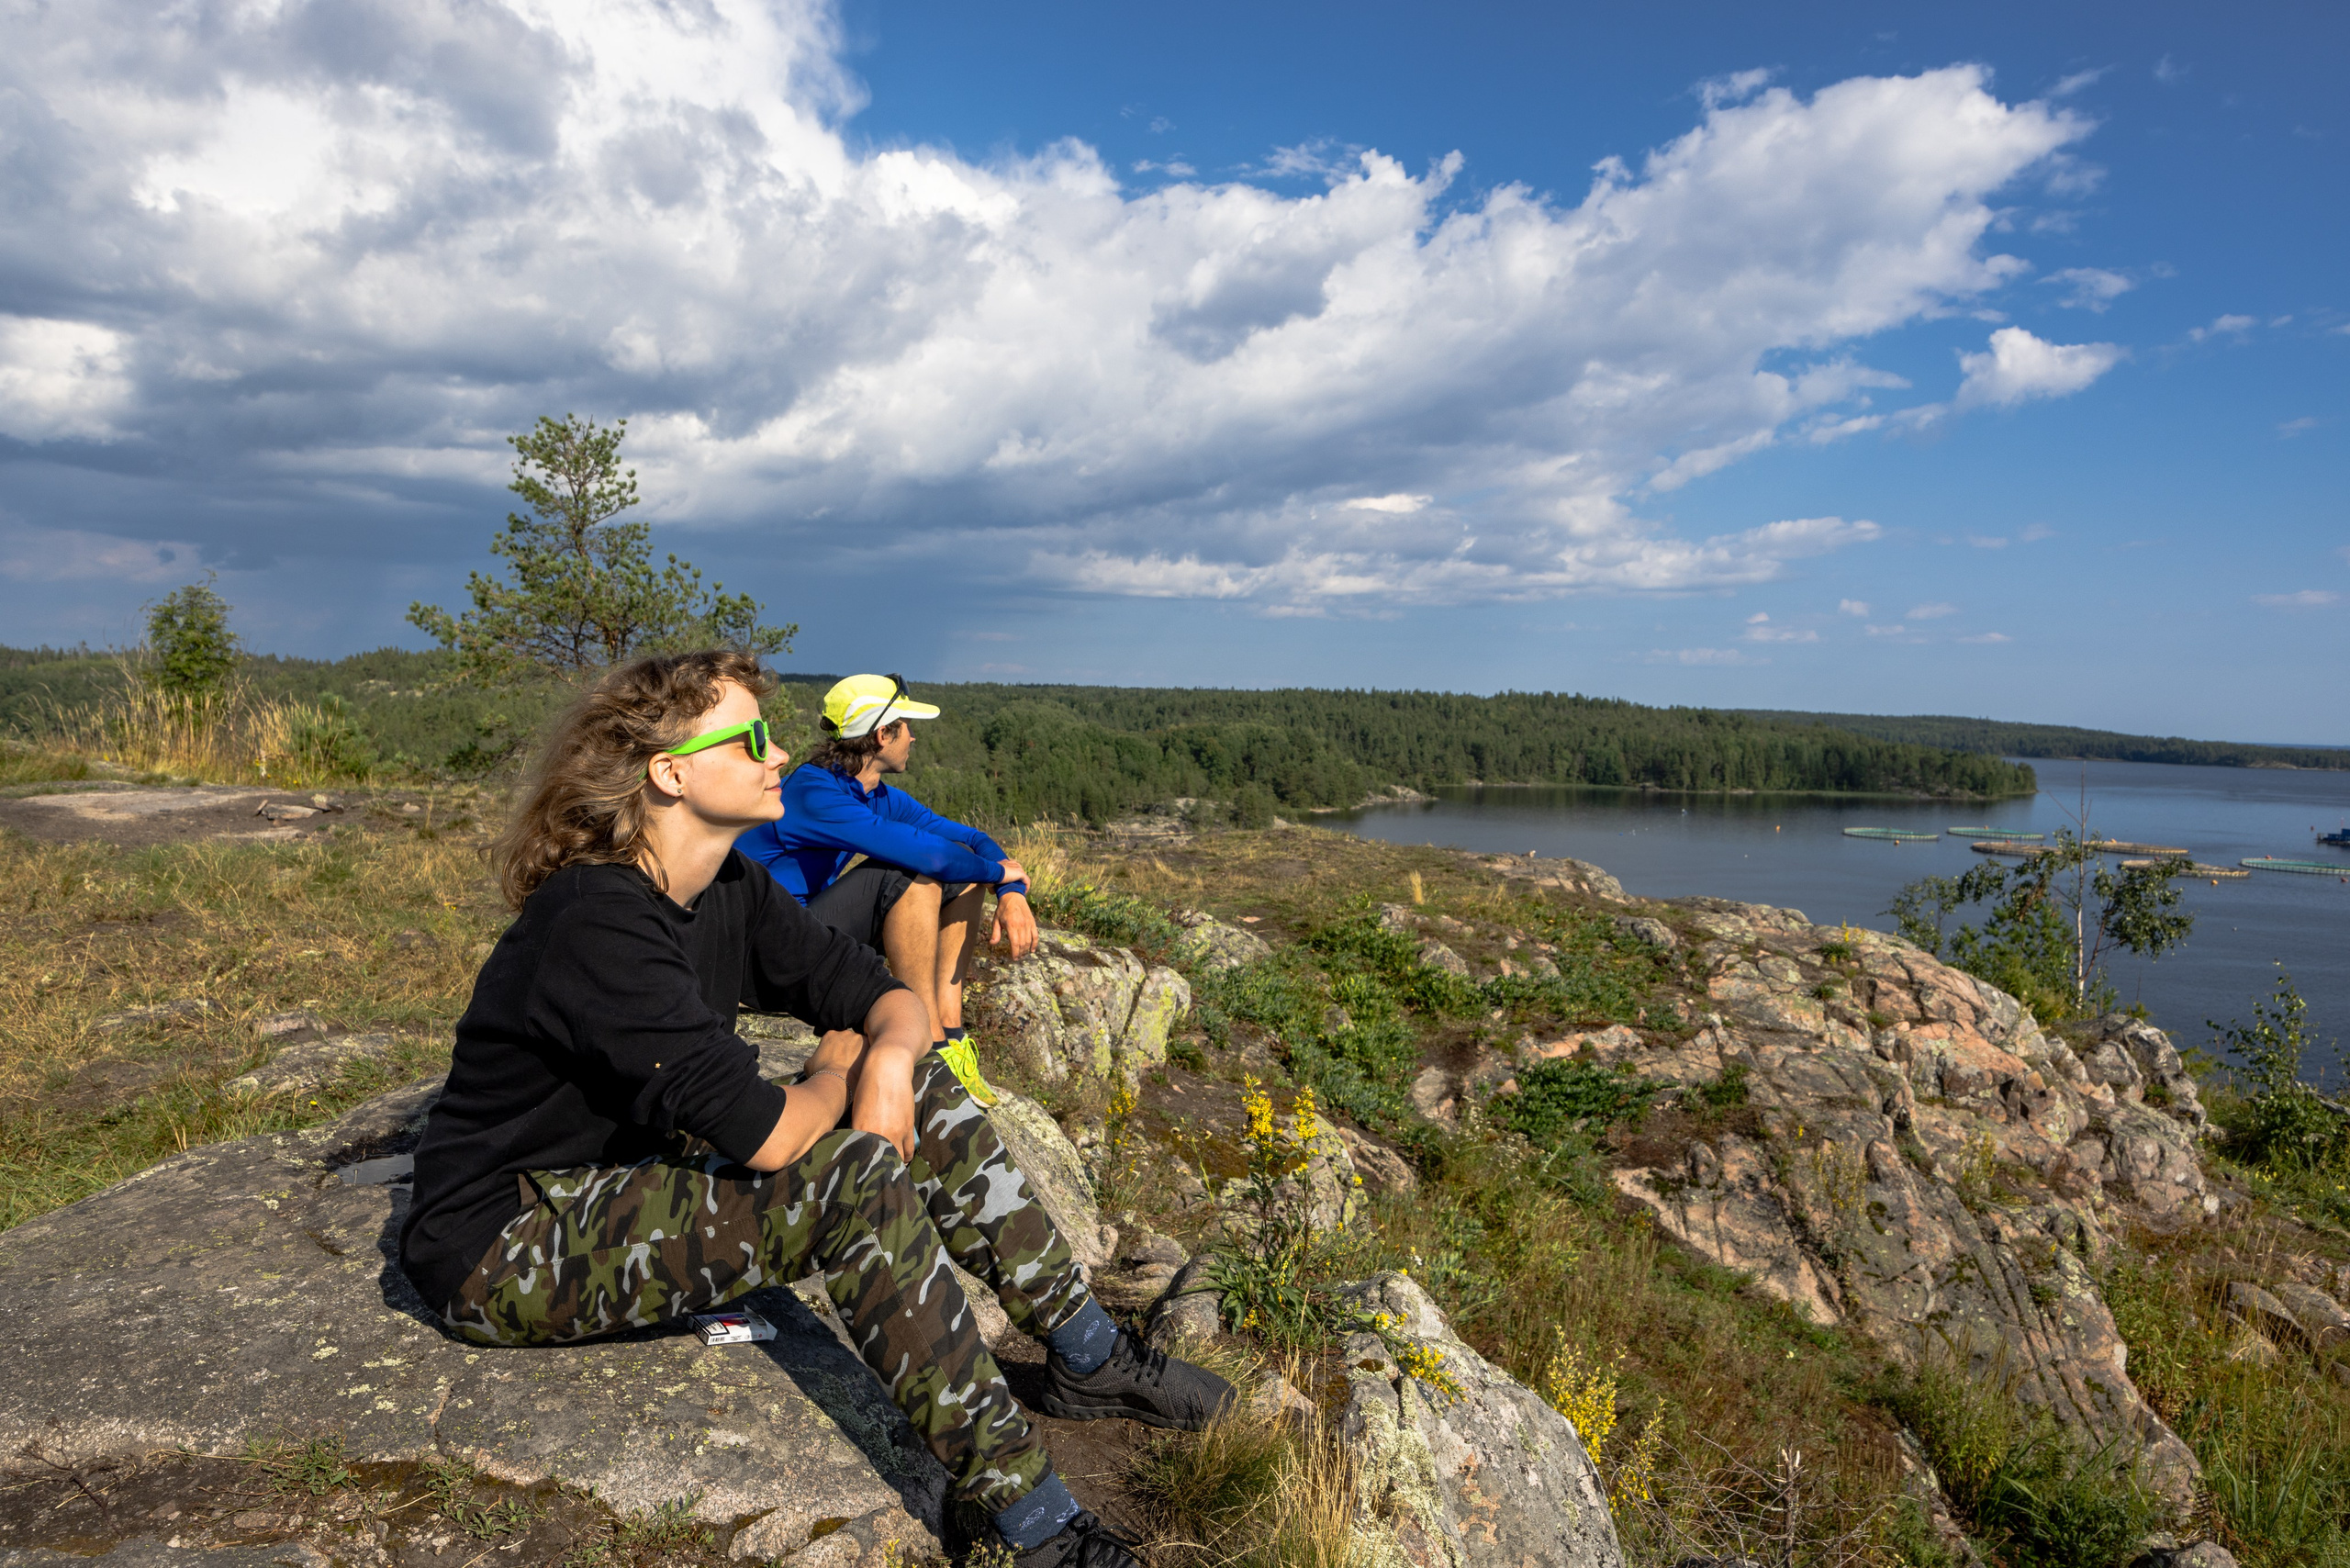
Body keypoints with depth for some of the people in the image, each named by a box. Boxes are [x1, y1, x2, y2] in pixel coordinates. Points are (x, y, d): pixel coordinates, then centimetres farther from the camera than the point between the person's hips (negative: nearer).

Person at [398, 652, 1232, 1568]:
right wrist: (835, 1075, -12)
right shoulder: (599, 923, -30)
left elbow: (889, 999, 2)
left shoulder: (731, 889, -1)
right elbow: (767, 1135, -34)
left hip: (634, 1174, 9)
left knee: (924, 1094, -4)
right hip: (506, 1250, -9)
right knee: (856, 1183, -29)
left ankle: (1088, 1360, 4)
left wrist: (890, 1058, -22)